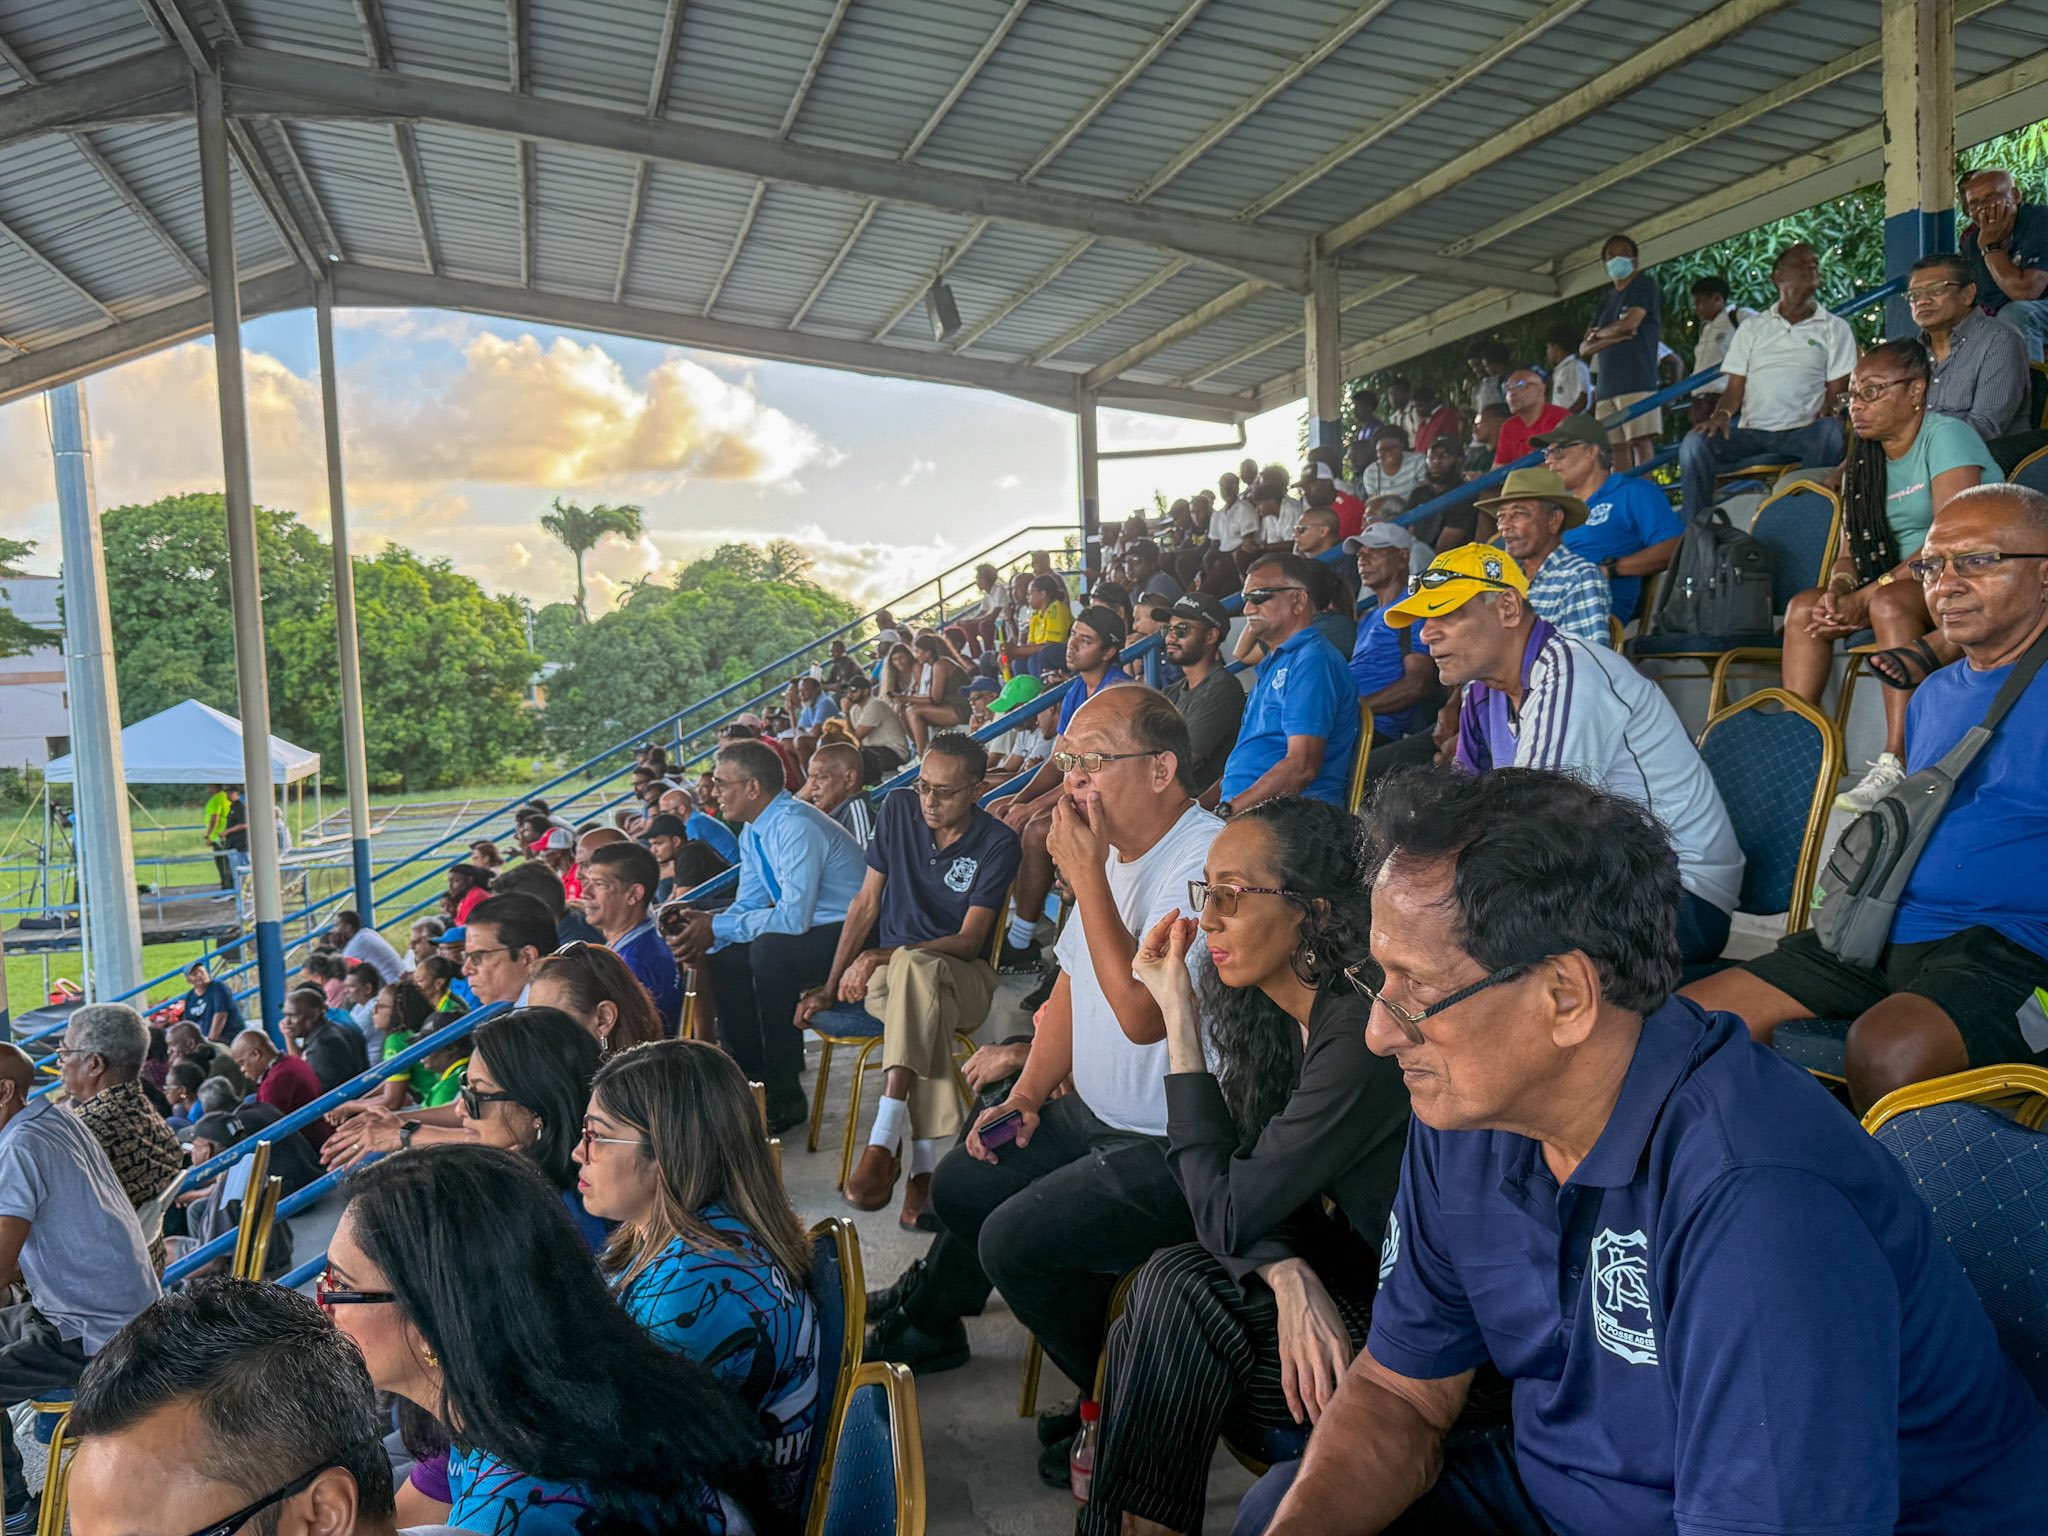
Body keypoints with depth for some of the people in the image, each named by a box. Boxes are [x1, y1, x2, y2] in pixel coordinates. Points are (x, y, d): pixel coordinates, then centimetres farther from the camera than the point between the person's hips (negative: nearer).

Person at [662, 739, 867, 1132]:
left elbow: (794, 917, -29)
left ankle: (784, 1097, -19)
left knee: (769, 949, -30)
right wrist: (704, 934, -9)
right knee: (725, 957, 1)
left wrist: (715, 927, -20)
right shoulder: (753, 833, 8)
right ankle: (750, 1079, 7)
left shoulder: (796, 827, -22)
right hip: (810, 931, 10)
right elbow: (748, 905, 11)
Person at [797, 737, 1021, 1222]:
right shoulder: (899, 809, 3)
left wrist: (887, 955, -25)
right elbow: (866, 903, 6)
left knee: (914, 967, -40)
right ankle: (922, 1164, -37)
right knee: (927, 1016, -37)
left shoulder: (998, 844, -8)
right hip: (885, 969, 2)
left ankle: (884, 1143, -44)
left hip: (961, 977, -2)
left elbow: (969, 941, -13)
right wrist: (830, 986, 1)